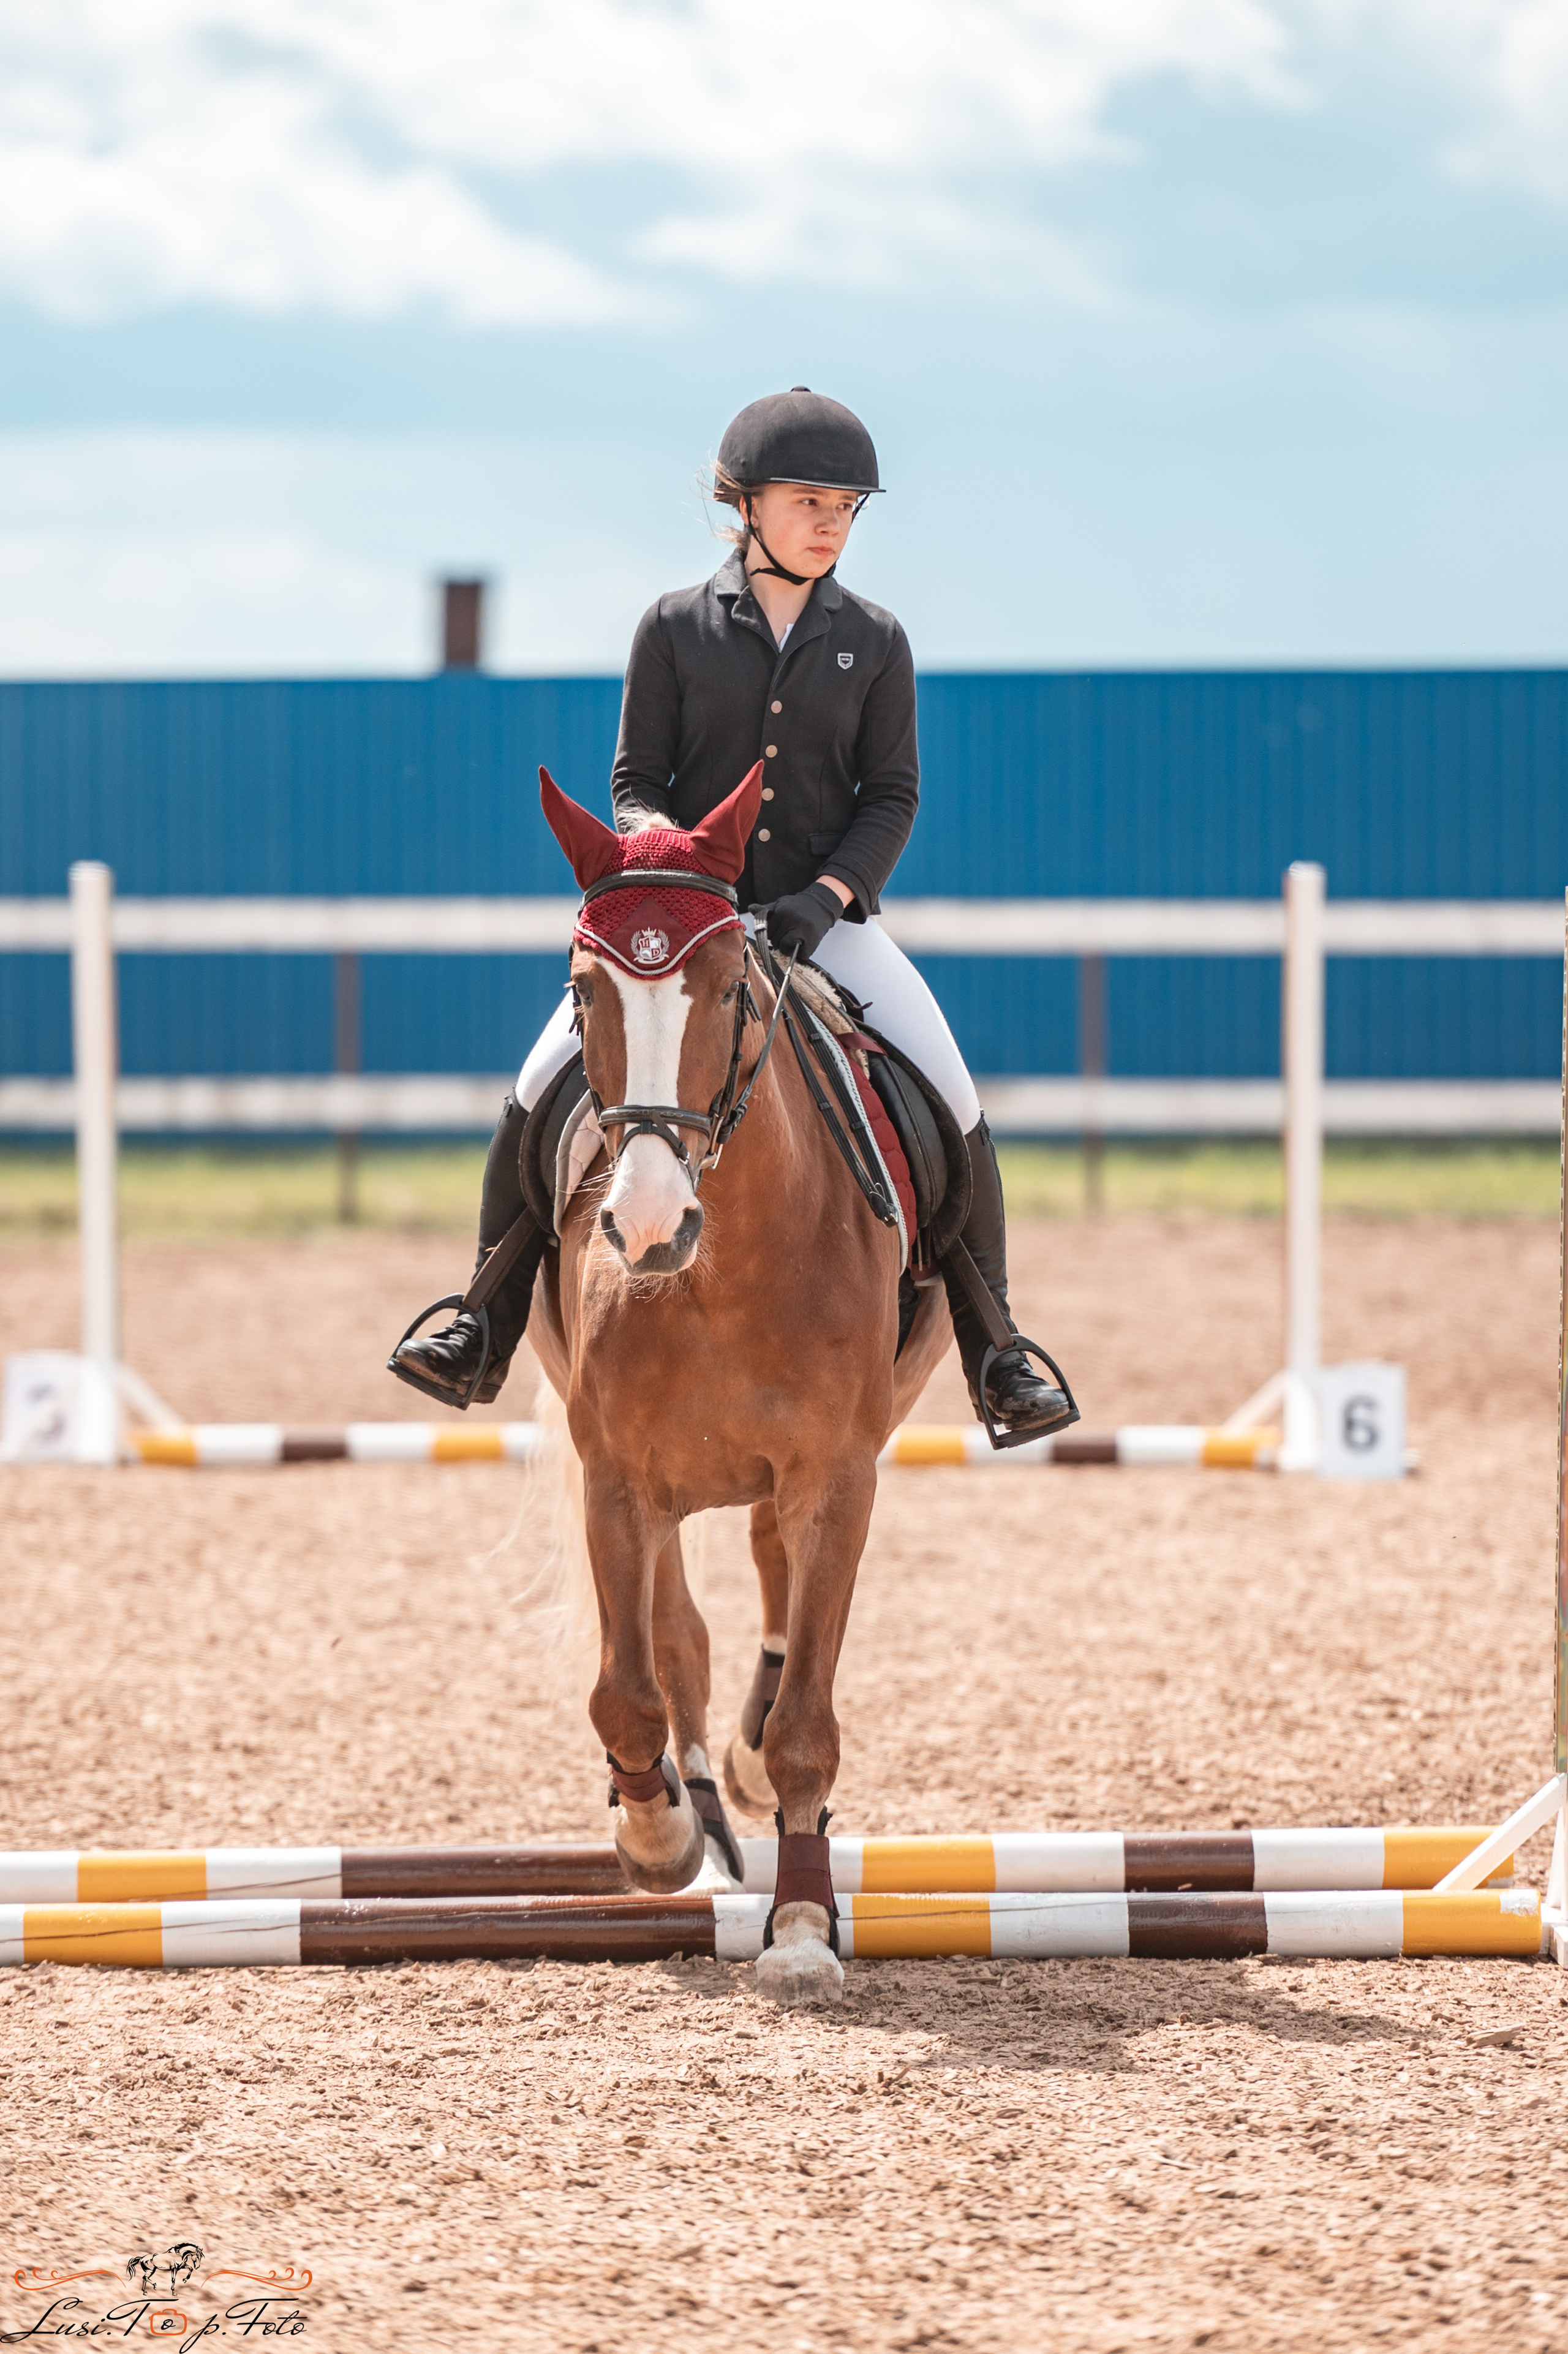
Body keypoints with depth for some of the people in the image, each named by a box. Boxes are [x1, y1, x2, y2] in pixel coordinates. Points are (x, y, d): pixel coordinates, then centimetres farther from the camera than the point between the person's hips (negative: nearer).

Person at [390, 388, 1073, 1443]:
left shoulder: (875, 642, 4)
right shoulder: (677, 627, 2)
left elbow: (894, 796, 2)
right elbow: (635, 780, 3)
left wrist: (826, 894, -14)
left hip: (827, 914, 0)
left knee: (954, 1108, -17)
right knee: (541, 1090, -17)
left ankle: (994, 1352, -4)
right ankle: (487, 1333, -4)